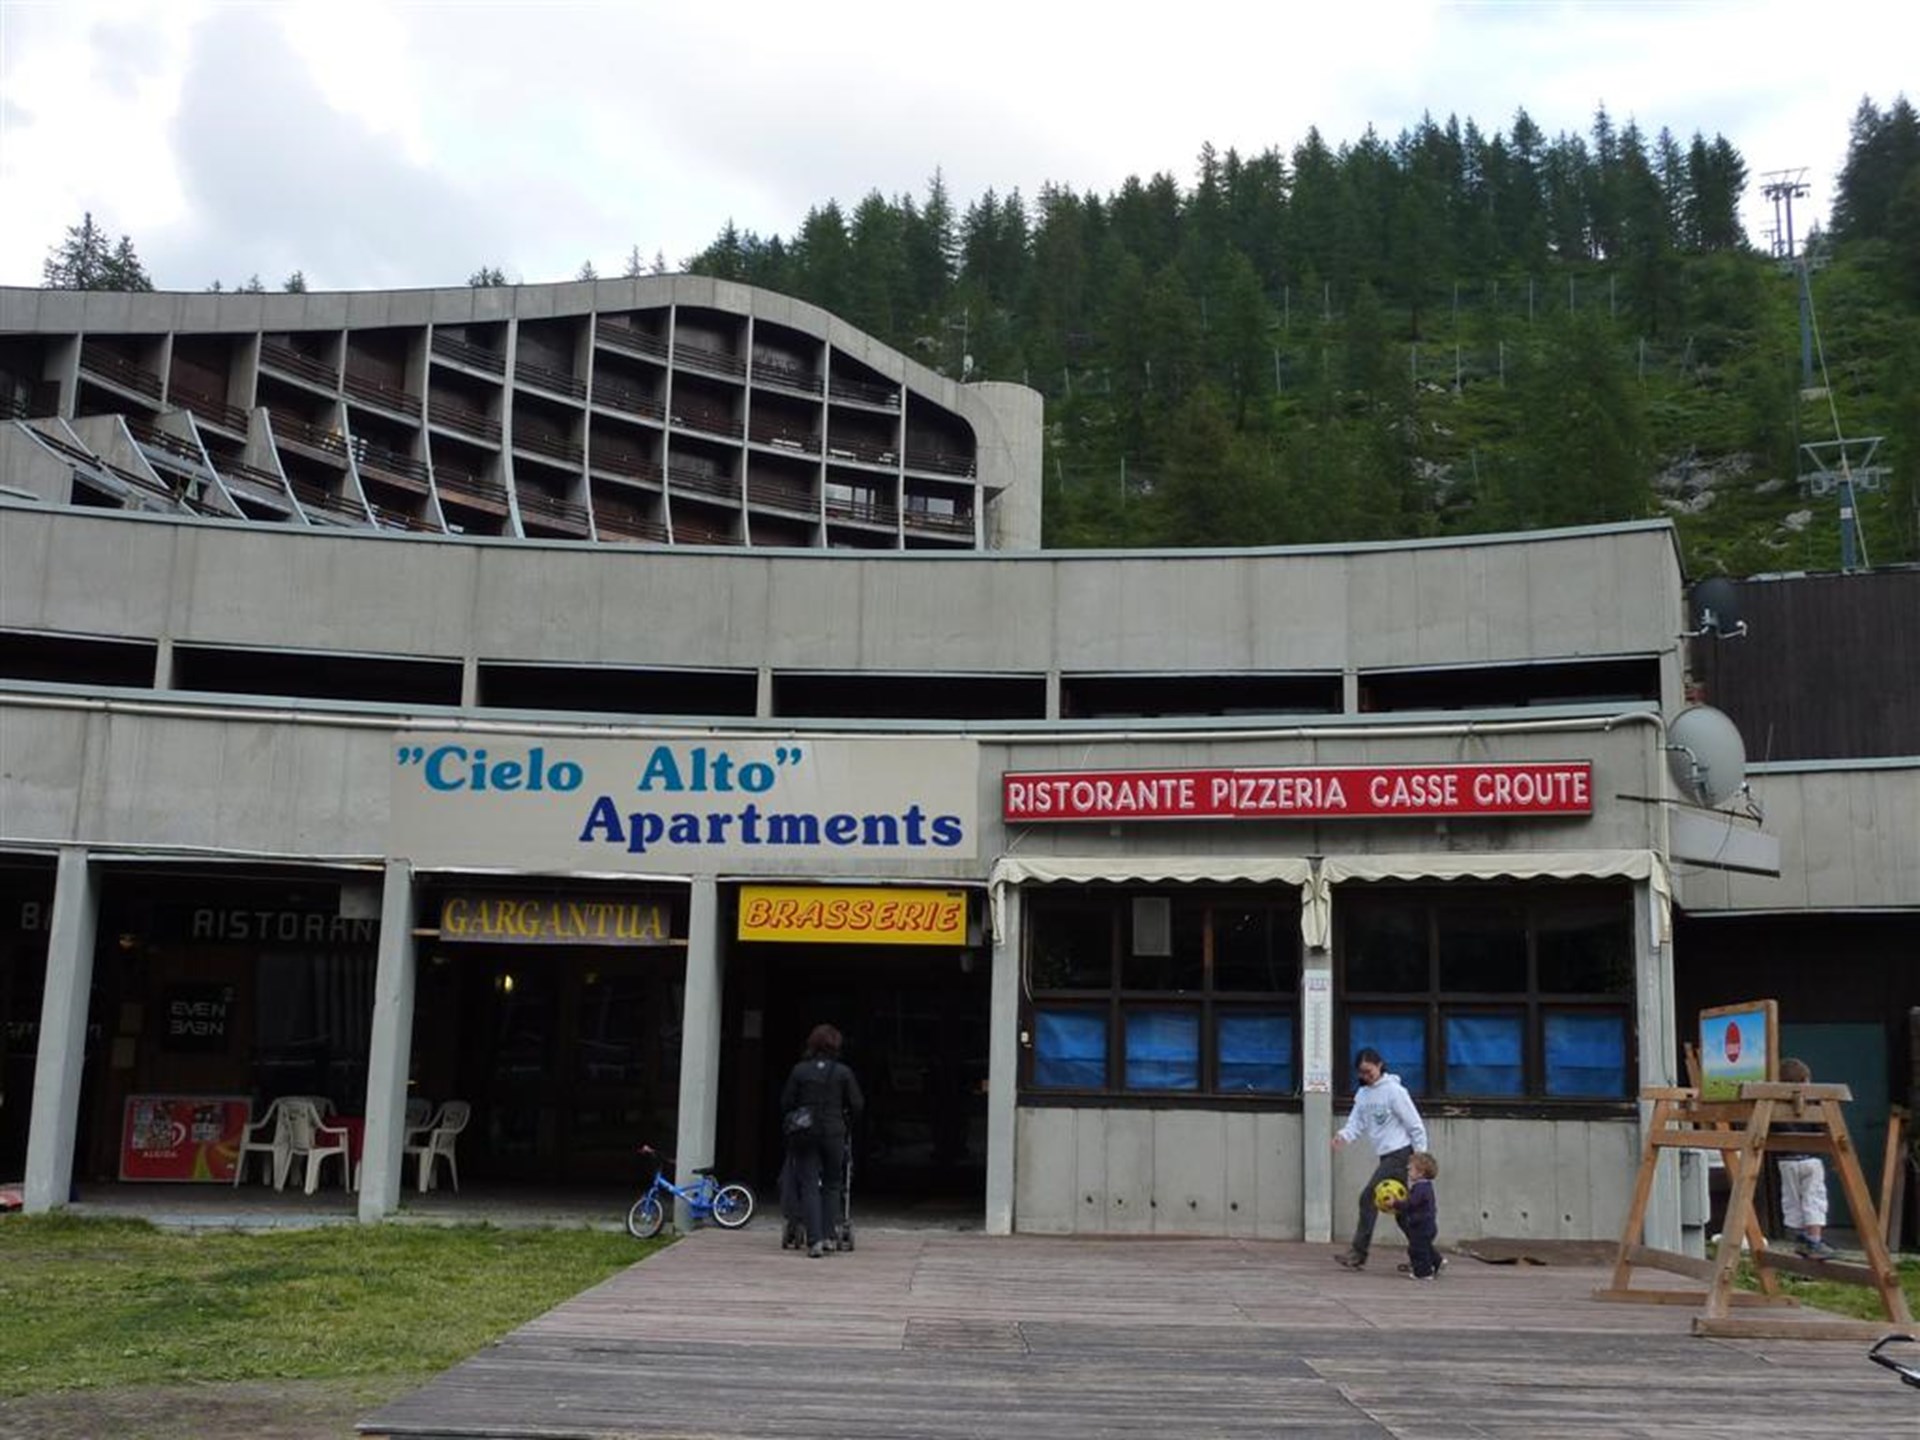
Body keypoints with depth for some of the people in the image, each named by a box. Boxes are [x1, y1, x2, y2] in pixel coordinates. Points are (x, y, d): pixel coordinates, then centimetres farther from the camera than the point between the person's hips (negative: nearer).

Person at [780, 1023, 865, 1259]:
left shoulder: (799, 1071, -1)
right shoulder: (843, 1073, -2)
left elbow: (786, 1104, 2)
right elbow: (857, 1105, 1)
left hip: (805, 1135, 0)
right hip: (834, 1133, 0)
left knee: (809, 1186, 1)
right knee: (832, 1184, 16)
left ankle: (815, 1240, -8)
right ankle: (830, 1235, 11)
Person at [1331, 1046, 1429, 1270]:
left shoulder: (1394, 1090, -11)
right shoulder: (1362, 1094, 12)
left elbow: (1414, 1124, -9)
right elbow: (1356, 1122, 4)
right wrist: (1344, 1135, -17)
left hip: (1400, 1153, -8)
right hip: (1385, 1156, 8)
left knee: (1369, 1197, -13)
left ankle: (1358, 1253, -11)